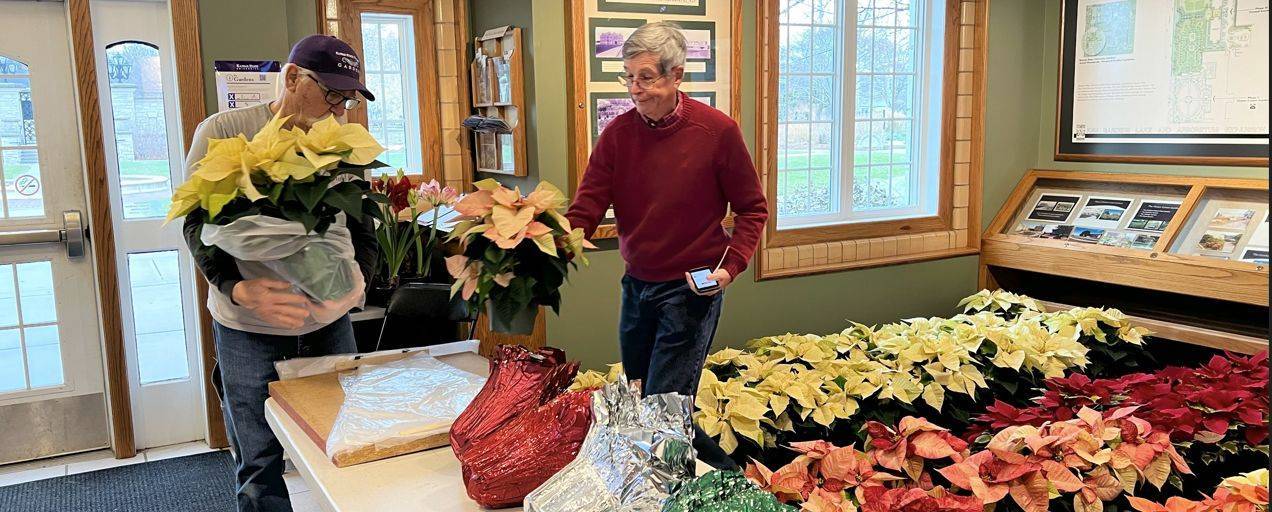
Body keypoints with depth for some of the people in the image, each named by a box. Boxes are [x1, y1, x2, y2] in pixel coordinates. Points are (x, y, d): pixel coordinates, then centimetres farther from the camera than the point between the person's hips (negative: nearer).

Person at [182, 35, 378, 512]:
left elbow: (360, 224, 8)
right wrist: (237, 289, -27)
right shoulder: (222, 133, -8)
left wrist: (358, 275, -13)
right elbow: (198, 223, -10)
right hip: (249, 330, -3)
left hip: (329, 323, 4)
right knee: (262, 466, 2)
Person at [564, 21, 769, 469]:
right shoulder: (618, 133, -2)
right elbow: (586, 208, -6)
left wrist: (731, 265, -17)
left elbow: (752, 210, -3)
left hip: (692, 288, -5)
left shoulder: (718, 130, -12)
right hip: (637, 284, 6)